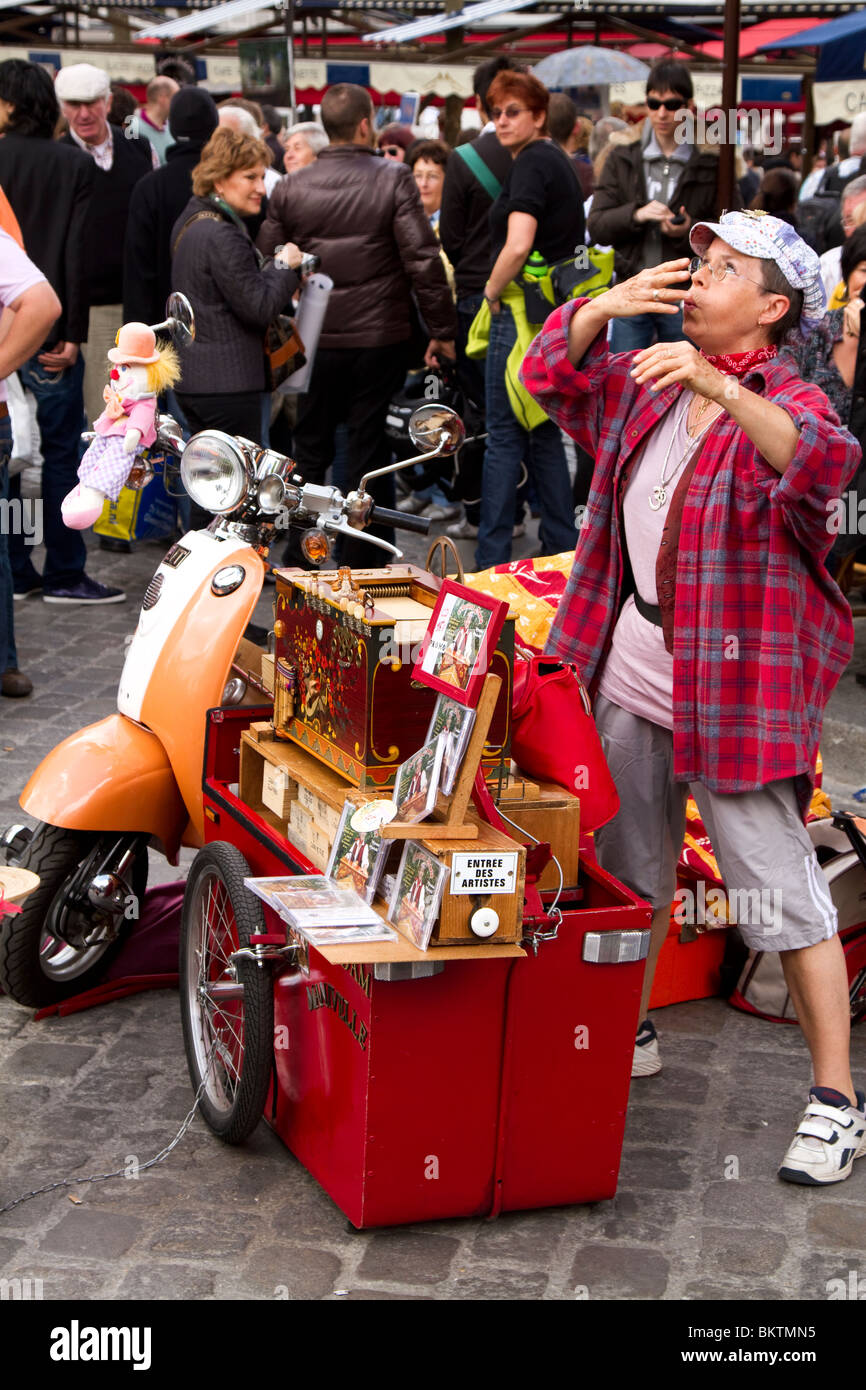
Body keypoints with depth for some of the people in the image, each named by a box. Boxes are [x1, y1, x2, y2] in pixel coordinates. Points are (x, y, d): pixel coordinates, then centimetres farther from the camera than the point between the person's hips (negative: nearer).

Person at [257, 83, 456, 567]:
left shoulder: (291, 187, 1)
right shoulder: (394, 180, -8)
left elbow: (268, 264, 6)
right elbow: (424, 260, -12)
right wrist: (442, 330, -5)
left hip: (317, 340, 3)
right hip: (380, 338, -2)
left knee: (310, 450, 14)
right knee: (369, 452, 5)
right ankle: (362, 567, 10)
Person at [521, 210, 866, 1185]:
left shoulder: (787, 402, -11)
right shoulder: (647, 382, 11)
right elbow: (551, 374, 13)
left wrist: (722, 389, -45)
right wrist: (607, 304, -4)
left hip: (737, 685, -7)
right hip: (630, 675, 7)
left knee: (779, 891, -5)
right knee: (628, 868, 20)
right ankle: (628, 1033, 39)